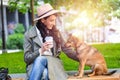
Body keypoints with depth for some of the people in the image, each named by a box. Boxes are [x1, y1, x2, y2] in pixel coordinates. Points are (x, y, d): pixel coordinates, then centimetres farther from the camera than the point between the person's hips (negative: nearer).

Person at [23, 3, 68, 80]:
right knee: (40, 58, -37)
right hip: (34, 67, -1)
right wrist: (41, 50, -17)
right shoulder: (29, 34, 0)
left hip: (53, 65, 2)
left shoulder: (55, 32, 10)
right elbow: (27, 58, -1)